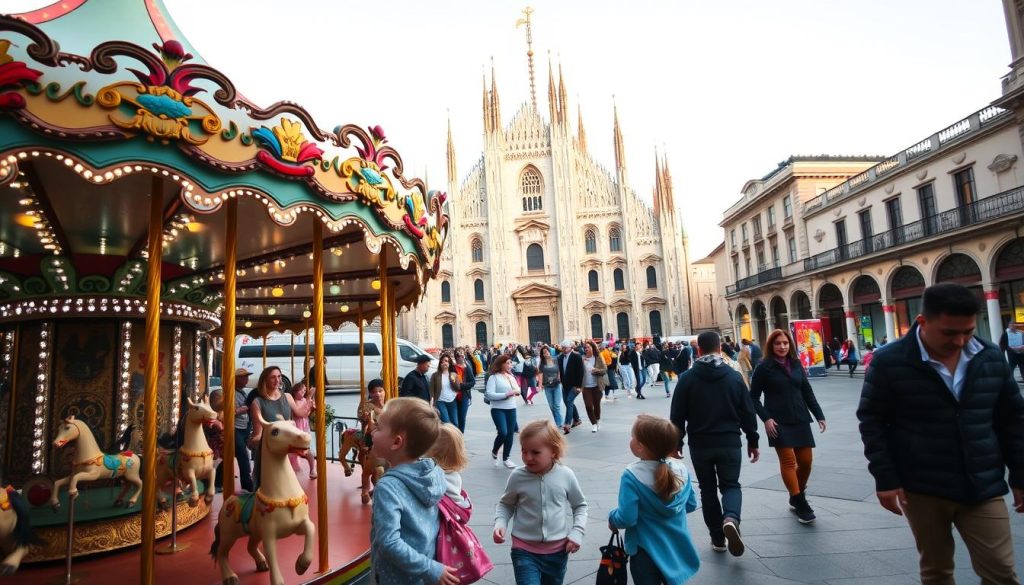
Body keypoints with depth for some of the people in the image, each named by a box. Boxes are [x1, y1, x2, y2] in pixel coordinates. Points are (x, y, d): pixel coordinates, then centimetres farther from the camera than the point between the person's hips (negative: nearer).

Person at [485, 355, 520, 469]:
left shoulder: (511, 377, 12)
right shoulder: (493, 377, -9)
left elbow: (518, 390, 18)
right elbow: (489, 394, -17)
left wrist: (516, 391, -6)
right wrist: (506, 394, -20)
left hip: (511, 409, 6)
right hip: (498, 409, -6)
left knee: (510, 433, 7)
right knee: (503, 433, -15)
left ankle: (506, 458, 22)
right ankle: (494, 452, 14)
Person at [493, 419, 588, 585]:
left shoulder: (566, 475, -11)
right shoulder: (517, 477, -13)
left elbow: (580, 506, 5)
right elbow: (505, 504, 4)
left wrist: (577, 532, -6)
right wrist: (500, 523, -13)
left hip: (558, 550, 2)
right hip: (524, 550, -2)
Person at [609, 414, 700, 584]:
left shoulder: (632, 476, -27)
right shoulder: (681, 469, -10)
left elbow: (627, 518, -27)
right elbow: (691, 505, 2)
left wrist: (612, 518, -6)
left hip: (646, 551, -5)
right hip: (677, 547, 5)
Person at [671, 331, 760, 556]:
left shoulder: (687, 378, -5)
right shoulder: (734, 376, -1)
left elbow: (677, 416, -5)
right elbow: (748, 412, 3)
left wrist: (676, 444, 5)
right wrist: (752, 441, 14)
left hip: (700, 444, 0)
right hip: (729, 442, 1)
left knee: (708, 489, 14)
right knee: (731, 485, 12)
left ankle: (718, 538, 18)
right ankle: (731, 519, -17)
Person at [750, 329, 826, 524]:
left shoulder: (796, 364, 8)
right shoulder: (764, 367, -5)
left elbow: (807, 392, 13)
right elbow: (753, 397, -3)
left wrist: (819, 415, 6)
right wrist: (766, 418, -14)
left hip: (800, 420, 5)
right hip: (778, 423, -5)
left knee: (806, 461, 7)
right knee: (788, 460, -9)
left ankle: (796, 497, 27)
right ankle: (800, 504, 0)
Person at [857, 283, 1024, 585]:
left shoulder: (992, 358, 0)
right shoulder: (889, 361, -12)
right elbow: (872, 421, -8)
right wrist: (885, 479, -10)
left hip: (984, 488, 3)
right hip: (922, 489, -3)